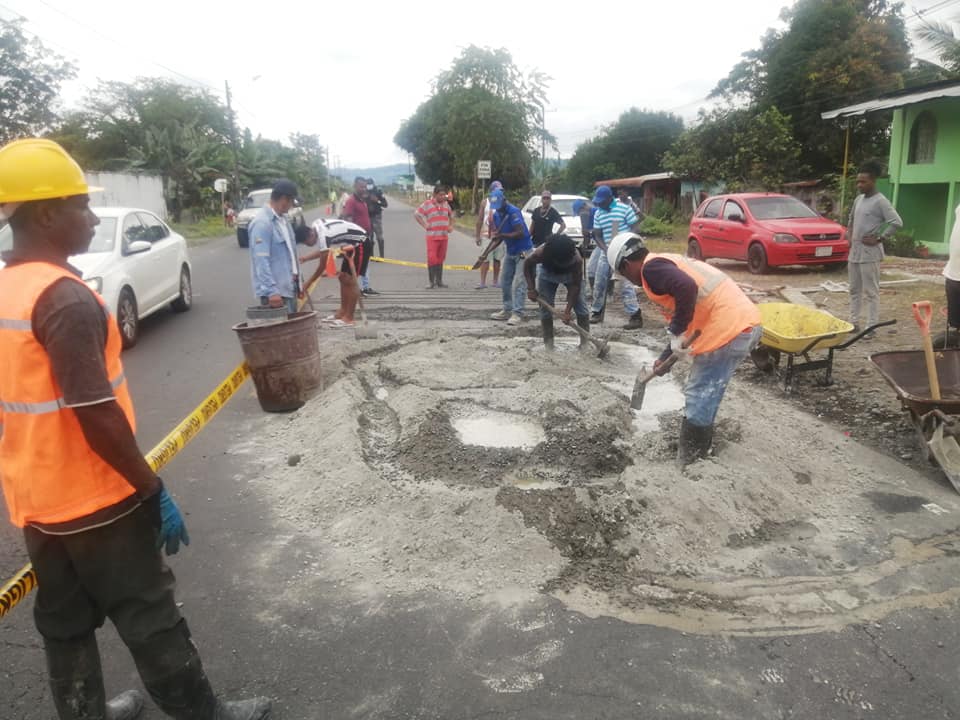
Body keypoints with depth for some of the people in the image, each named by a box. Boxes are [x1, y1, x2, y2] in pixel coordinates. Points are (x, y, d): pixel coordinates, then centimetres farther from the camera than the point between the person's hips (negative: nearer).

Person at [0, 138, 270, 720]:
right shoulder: (65, 298, -23)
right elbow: (96, 417, -26)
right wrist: (154, 489, -17)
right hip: (94, 500, -8)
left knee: (66, 621, 20)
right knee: (148, 617, 7)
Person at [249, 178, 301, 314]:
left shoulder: (282, 219, 12)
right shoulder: (262, 223, -17)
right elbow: (261, 261, -22)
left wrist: (297, 282, 18)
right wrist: (271, 291, -27)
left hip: (289, 286, 9)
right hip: (275, 290, -9)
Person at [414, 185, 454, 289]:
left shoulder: (445, 204, 13)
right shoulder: (427, 203, -3)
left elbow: (451, 215, 29)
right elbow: (416, 214, -2)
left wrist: (451, 226, 15)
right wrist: (424, 225, -8)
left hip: (444, 236, 5)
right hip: (432, 236, -5)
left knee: (440, 259, 9)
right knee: (432, 258, -9)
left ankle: (439, 281, 17)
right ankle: (432, 282, -3)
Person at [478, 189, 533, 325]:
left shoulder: (514, 212, -20)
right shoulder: (496, 215, 5)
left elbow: (520, 233, -26)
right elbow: (497, 237, 10)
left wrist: (502, 235, -28)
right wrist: (486, 253, 1)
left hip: (523, 251, -9)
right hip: (510, 251, 9)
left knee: (518, 283, -13)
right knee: (505, 281, 10)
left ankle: (517, 313, -13)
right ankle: (507, 310, 19)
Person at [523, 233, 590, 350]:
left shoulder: (577, 259, -40)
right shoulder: (541, 253, -40)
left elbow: (576, 285, -31)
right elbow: (527, 265, -18)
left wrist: (568, 309, -34)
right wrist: (532, 288, -23)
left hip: (571, 275, 0)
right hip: (548, 274, 1)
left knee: (581, 306, -10)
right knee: (545, 308, -6)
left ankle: (585, 342, 0)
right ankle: (548, 343, 5)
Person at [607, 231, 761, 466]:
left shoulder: (652, 267, -7)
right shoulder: (667, 263, 24)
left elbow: (687, 288, -27)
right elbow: (680, 314, 30)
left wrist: (676, 333, -18)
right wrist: (666, 357, 34)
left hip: (728, 329, -10)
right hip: (744, 323, 10)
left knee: (699, 396, 2)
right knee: (706, 393, 22)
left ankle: (690, 458, 13)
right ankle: (699, 448, 36)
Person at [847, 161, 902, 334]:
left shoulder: (880, 201, -13)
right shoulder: (858, 199, 11)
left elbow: (897, 223, -19)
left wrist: (879, 239, -16)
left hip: (870, 254, -8)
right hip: (854, 252, 8)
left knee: (871, 292, -4)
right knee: (854, 290, 14)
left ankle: (871, 327, -1)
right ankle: (853, 322, 23)